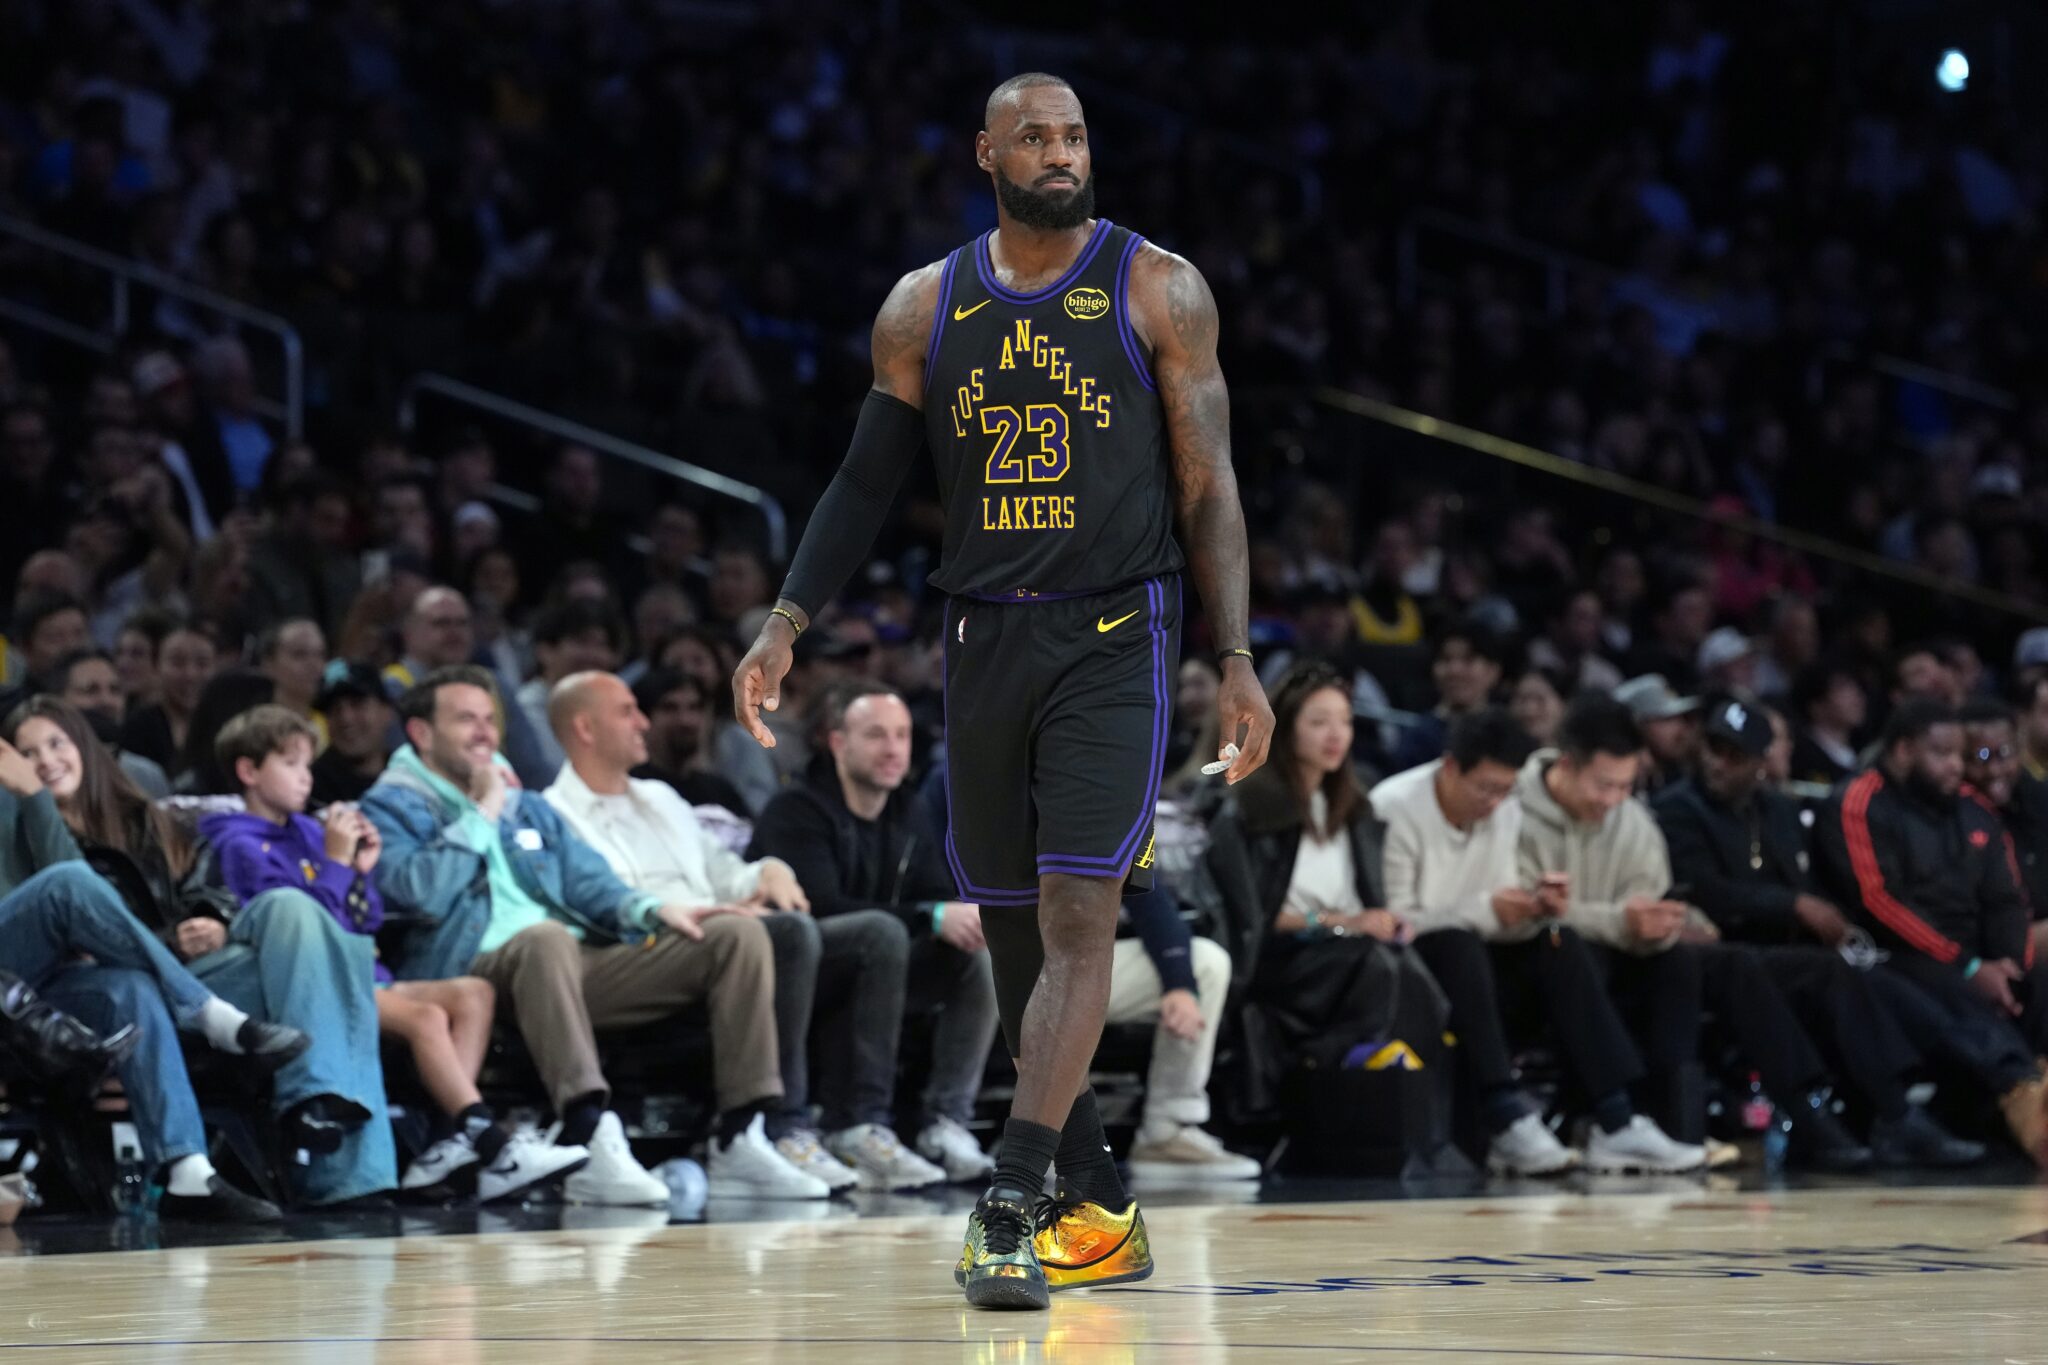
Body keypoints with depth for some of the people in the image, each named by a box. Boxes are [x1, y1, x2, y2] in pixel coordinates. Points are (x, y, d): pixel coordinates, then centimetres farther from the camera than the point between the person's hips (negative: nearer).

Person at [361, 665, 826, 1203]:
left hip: (579, 964, 7)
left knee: (738, 933, -8)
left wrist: (652, 910, -1)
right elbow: (424, 894, -9)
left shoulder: (530, 806, 31)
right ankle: (591, 1143, -53)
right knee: (546, 939, -42)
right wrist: (483, 812, 1)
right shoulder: (390, 809, 10)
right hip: (478, 972, -7)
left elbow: (587, 882, 19)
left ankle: (740, 1141, -18)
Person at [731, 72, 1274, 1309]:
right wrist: (785, 629, 2)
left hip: (1117, 638, -4)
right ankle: (1104, 1215, 19)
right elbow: (867, 483, 12)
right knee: (1012, 930, 7)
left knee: (1077, 914, -15)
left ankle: (1008, 1211, -20)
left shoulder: (1158, 291, -1)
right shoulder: (926, 308, 7)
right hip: (985, 640, 4)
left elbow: (1209, 487, -1)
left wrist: (1237, 662, -7)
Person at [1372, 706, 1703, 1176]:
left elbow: (1502, 928, 4)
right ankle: (1508, 1122, -40)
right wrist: (1485, 910, -28)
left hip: (1467, 977, 6)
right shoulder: (1395, 811, -16)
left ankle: (1616, 1121, -20)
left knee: (1561, 947, -13)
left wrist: (1535, 911, -18)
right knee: (1456, 945, -34)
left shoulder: (1506, 812, 4)